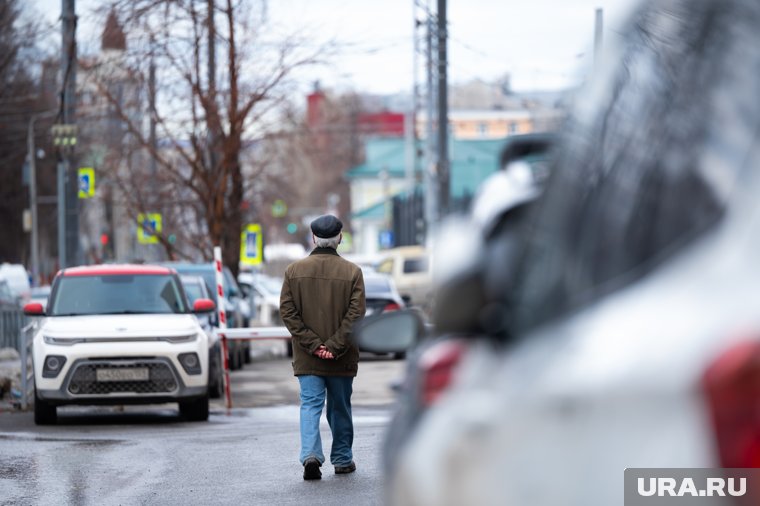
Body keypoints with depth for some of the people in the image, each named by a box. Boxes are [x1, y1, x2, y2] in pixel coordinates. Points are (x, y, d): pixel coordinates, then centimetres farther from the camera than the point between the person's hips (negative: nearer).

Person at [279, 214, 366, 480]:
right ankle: (342, 460, 23)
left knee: (310, 404, -1)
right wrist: (335, 347, -10)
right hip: (342, 359, 0)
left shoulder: (294, 270, 0)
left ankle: (311, 455, -21)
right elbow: (356, 314, -11)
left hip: (306, 358, 0)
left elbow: (288, 312, -5)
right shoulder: (352, 272, -4)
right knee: (340, 408, 14)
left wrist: (312, 344, -7)